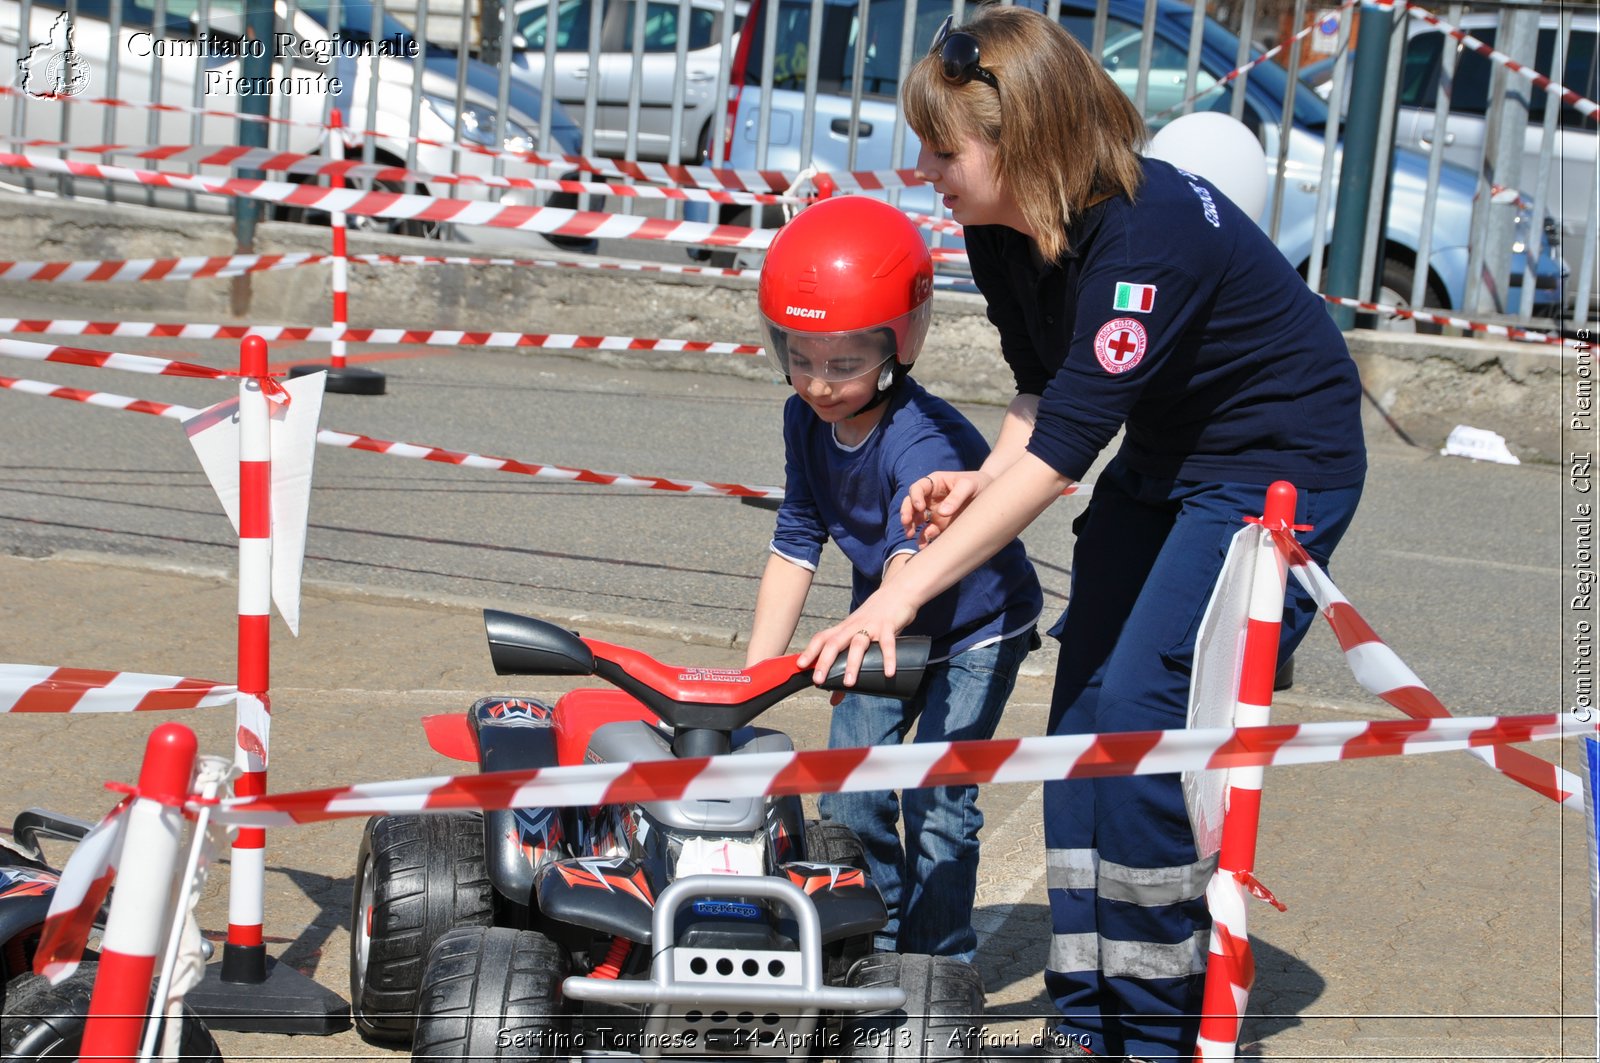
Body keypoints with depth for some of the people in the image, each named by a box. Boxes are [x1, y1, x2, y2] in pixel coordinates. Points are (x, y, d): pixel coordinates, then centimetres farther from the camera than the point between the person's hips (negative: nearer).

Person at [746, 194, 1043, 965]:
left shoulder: (924, 440, -34)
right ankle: (874, 950, 14)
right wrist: (753, 673, -15)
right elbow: (796, 546, -9)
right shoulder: (806, 421, -13)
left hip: (977, 628, -6)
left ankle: (939, 964, 2)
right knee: (848, 791, 0)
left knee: (936, 799, -12)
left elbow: (914, 556, -49)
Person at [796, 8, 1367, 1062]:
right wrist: (984, 480, -14)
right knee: (1080, 710, 2)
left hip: (1281, 465, -9)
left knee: (1140, 713, -16)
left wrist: (903, 593, -37)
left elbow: (1062, 449, -36)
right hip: (1158, 462, 9)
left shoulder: (1148, 232, -33)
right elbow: (1045, 390, 8)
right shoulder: (1003, 232, -6)